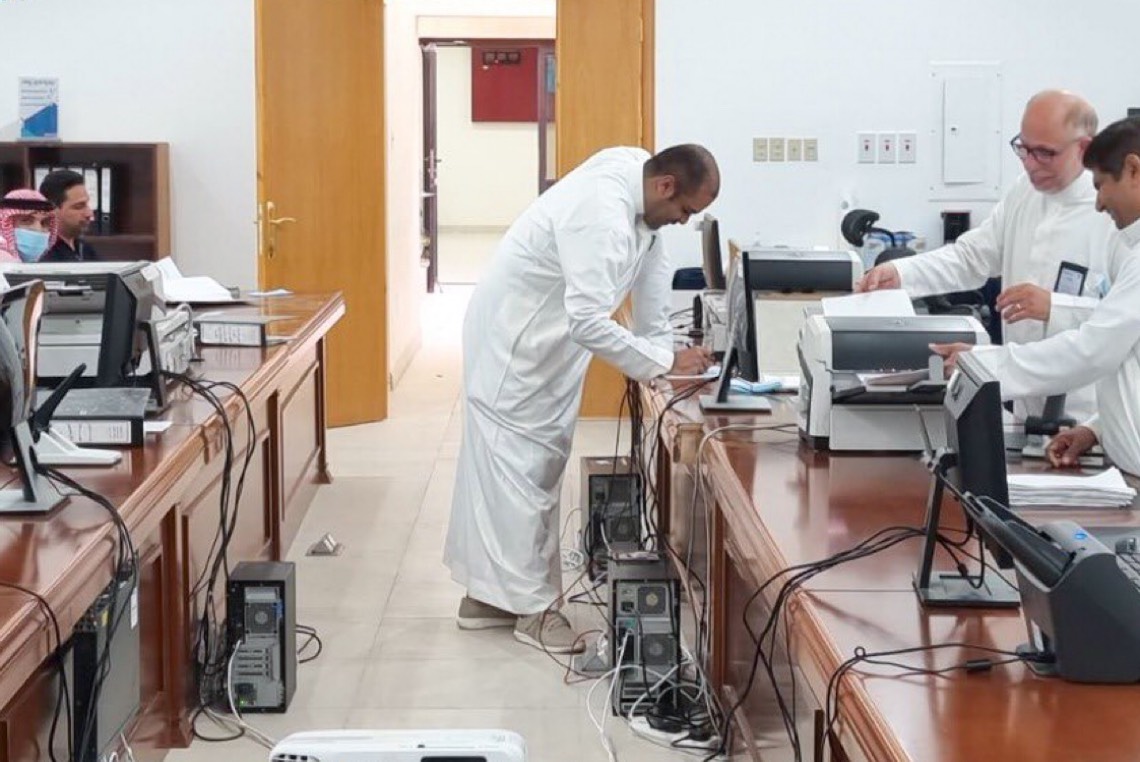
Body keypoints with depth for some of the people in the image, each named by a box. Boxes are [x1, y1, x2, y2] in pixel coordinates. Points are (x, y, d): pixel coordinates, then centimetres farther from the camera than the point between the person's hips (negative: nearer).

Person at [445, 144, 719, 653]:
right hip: (513, 340, -10)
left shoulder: (637, 169, -4)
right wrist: (664, 363, -30)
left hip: (549, 341, 10)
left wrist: (658, 340, 1)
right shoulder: (603, 218, -32)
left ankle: (486, 594, 21)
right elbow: (589, 322, -36)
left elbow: (651, 258, 7)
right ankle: (531, 607, 2)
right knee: (519, 469, -5)